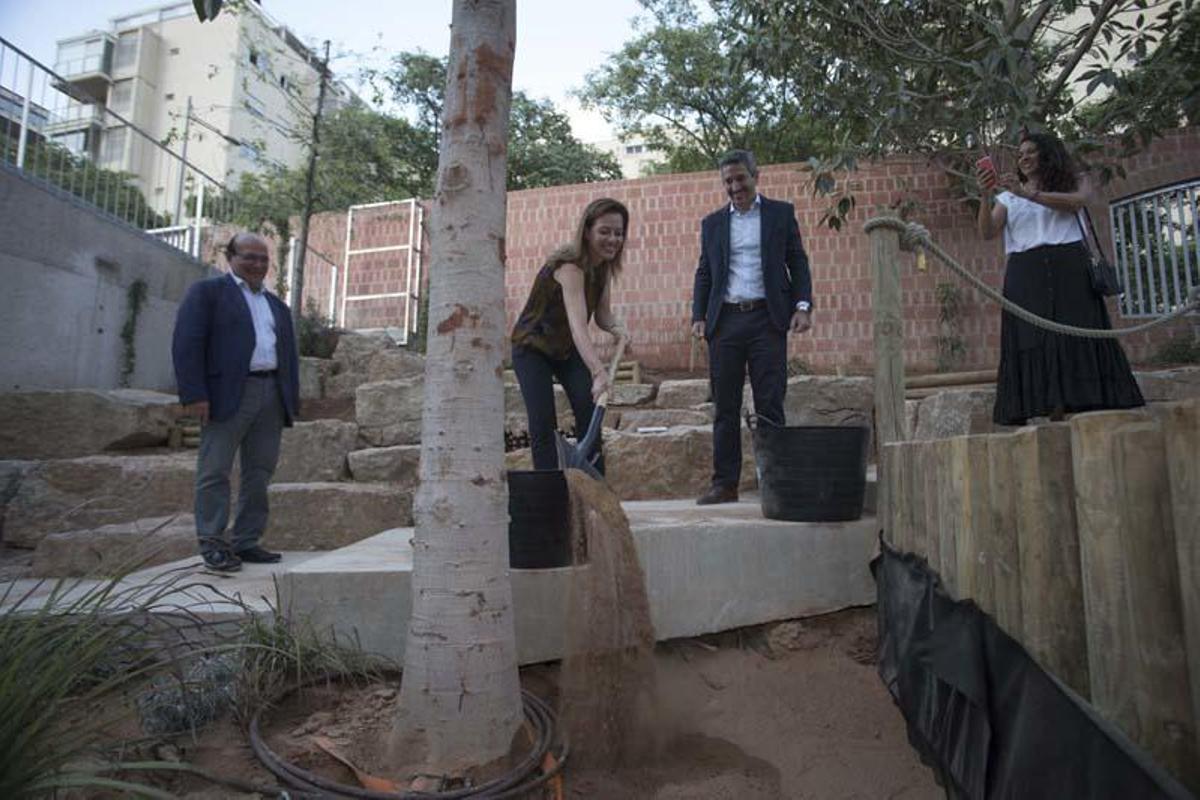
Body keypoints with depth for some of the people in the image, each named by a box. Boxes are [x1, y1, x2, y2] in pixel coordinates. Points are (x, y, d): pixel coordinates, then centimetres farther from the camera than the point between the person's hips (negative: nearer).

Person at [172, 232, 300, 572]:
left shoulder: (277, 305, 24)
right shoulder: (207, 291, 6)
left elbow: (289, 353, 21)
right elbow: (187, 343, -4)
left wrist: (292, 399, 9)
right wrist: (194, 394, -14)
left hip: (271, 395, 6)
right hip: (228, 393, -6)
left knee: (260, 473, 6)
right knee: (215, 471, -2)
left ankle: (247, 542, 14)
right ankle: (213, 544, 5)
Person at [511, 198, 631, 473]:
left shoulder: (604, 266, -7)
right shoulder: (570, 267, -32)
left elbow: (602, 314, 0)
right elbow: (578, 325, -46)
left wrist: (618, 327, -23)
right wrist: (599, 373, -58)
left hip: (568, 349, 7)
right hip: (532, 347, -6)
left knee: (590, 414, -6)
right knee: (543, 425, -15)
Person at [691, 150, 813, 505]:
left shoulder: (781, 213, 11)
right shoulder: (712, 223, 16)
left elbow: (797, 263, 7)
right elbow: (704, 273, 15)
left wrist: (803, 305, -7)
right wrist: (699, 316, 2)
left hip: (767, 319, -2)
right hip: (725, 320, 2)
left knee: (770, 404, -3)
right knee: (725, 406, 2)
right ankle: (725, 483, 8)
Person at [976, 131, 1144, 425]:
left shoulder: (1074, 182, 17)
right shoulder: (1008, 197, 20)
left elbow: (1077, 201, -7)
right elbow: (987, 232, 5)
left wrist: (1027, 193, -15)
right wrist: (986, 195, -8)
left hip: (1068, 269, -1)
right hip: (1026, 275, 2)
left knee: (1075, 333, -10)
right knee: (1032, 339, -9)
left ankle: (1086, 406, -14)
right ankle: (1047, 406, -13)